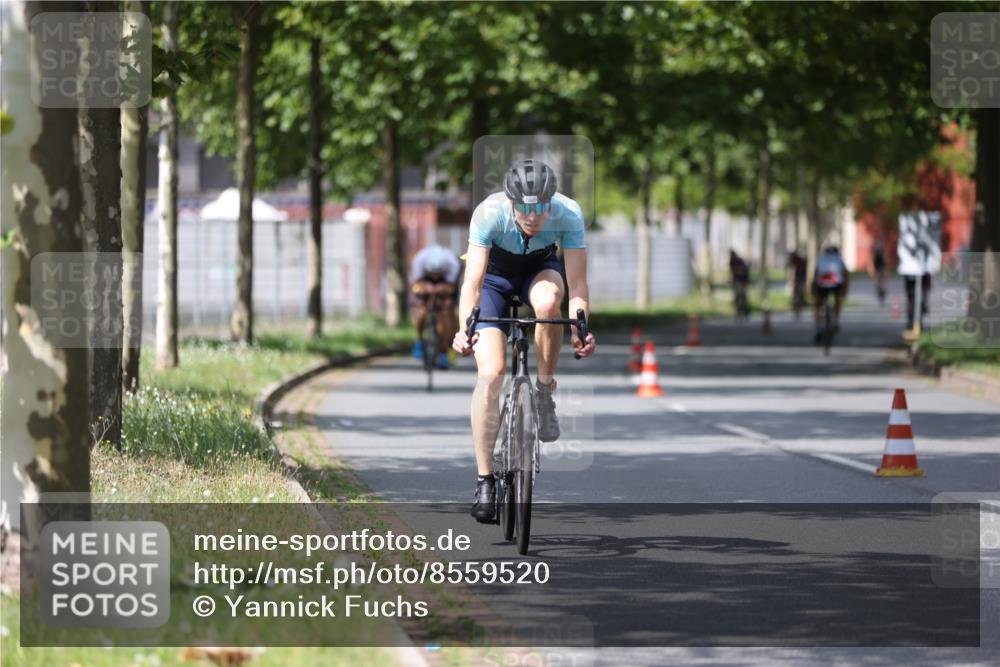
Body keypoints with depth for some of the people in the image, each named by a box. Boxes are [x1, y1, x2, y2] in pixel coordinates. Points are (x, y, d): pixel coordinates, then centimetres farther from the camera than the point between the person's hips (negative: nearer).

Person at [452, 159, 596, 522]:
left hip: (540, 268, 1)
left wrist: (580, 330, -48)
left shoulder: (568, 214, -31)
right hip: (495, 273, -1)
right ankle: (484, 479, -10)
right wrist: (465, 328, -53)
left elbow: (577, 283, -31)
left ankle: (544, 394, -14)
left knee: (547, 301, -37)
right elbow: (472, 282, -37)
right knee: (490, 372, -18)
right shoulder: (489, 213, -34)